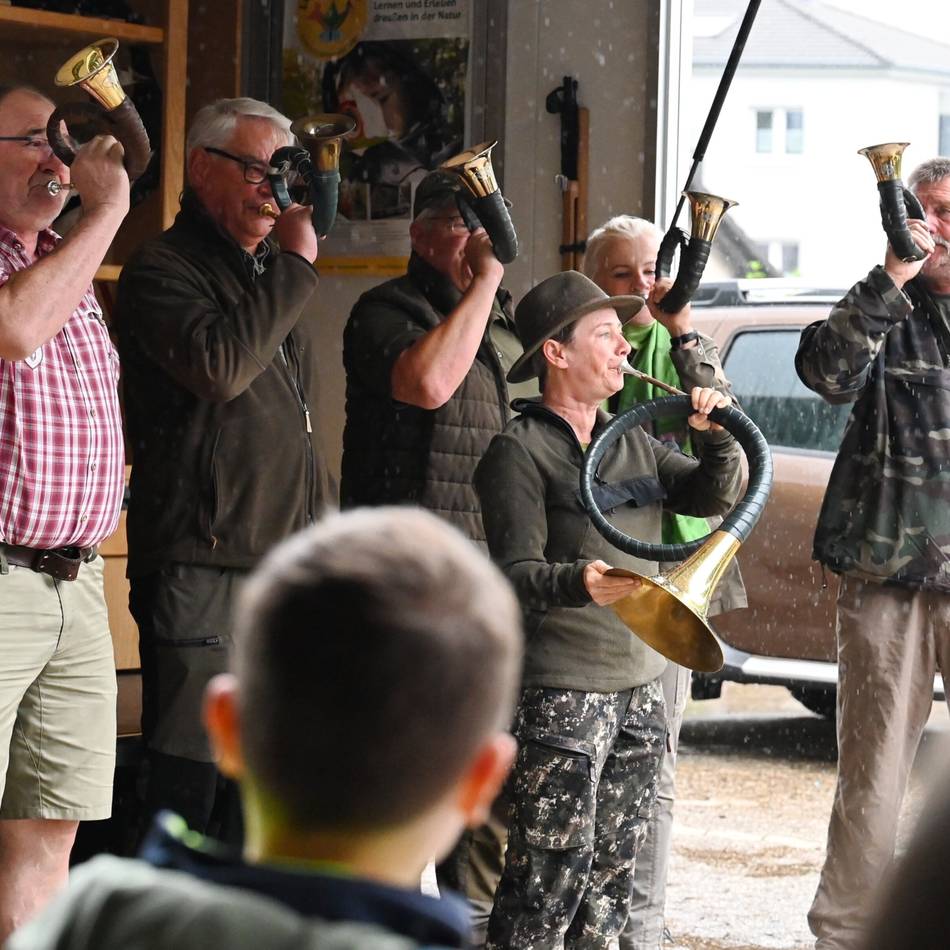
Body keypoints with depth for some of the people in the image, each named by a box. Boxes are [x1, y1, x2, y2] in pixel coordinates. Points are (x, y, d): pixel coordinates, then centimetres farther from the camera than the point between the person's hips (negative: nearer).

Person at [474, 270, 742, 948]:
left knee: (615, 868, 11)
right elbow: (515, 572, -15)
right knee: (552, 872, -10)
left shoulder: (633, 443, 17)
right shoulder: (521, 449, -7)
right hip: (561, 688, -7)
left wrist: (716, 437, -5)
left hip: (639, 684, 8)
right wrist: (578, 583, -34)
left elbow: (713, 497, 14)